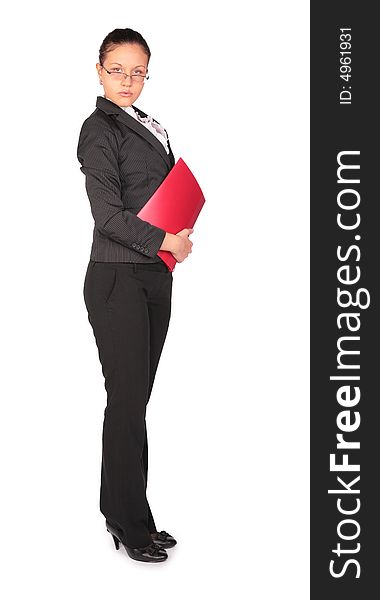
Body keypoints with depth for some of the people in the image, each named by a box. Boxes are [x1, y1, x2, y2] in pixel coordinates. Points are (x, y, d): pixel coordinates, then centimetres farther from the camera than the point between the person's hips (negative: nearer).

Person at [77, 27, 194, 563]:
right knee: (128, 400, -2)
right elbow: (108, 213, -15)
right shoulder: (100, 128, -8)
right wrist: (165, 242, -10)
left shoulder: (149, 126, 16)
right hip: (117, 280, -8)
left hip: (155, 277, 8)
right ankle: (131, 524, 10)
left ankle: (120, 511, 21)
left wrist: (179, 234, 6)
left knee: (136, 397, 11)